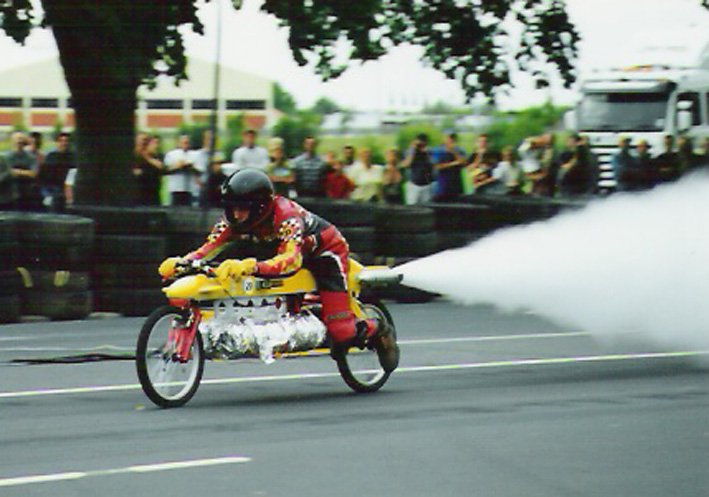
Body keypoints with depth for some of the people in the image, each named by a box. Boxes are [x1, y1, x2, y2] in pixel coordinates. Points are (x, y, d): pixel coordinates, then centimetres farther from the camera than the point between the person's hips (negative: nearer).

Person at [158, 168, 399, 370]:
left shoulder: (285, 215, -37)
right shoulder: (233, 220, -16)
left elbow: (291, 259, -52)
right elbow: (210, 247, -21)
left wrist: (252, 267, -68)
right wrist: (179, 262, -41)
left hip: (326, 252, -8)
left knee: (342, 334, -18)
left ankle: (377, 331, 17)